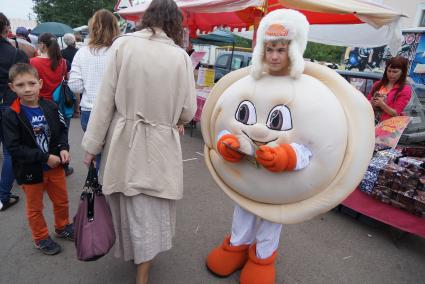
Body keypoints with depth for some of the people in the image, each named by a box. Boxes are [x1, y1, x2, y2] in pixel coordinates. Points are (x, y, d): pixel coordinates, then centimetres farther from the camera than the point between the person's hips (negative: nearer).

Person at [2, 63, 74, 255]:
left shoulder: (50, 107, -7)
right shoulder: (11, 116, -17)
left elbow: (62, 129, 6)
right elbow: (14, 149, -20)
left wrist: (63, 148, -12)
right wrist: (45, 157, -24)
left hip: (55, 166, 4)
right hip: (30, 171, -3)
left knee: (62, 201, 21)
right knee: (35, 208, 17)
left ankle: (63, 227, 46)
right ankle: (41, 238, 38)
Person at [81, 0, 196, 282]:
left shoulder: (122, 44, -5)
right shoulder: (181, 56, -4)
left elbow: (106, 100, -5)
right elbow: (187, 112, -2)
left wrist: (93, 144, 3)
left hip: (124, 143, 1)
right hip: (160, 147, 0)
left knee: (128, 205, 20)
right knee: (150, 211, 13)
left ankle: (133, 251, 46)